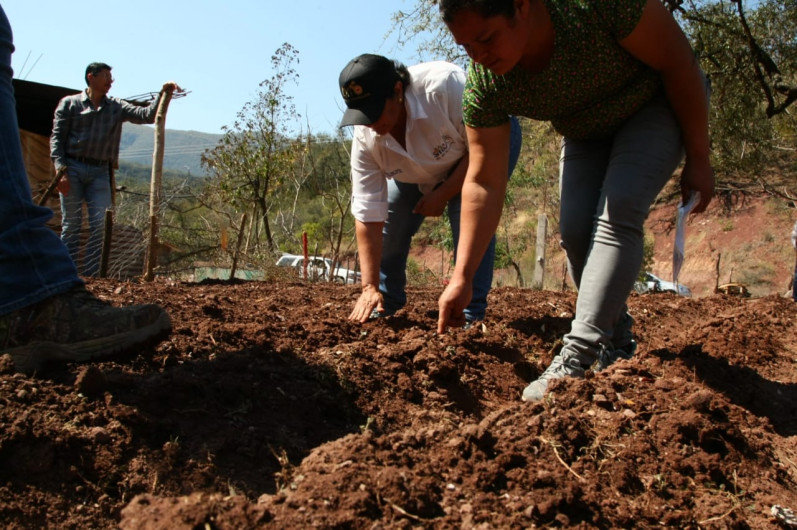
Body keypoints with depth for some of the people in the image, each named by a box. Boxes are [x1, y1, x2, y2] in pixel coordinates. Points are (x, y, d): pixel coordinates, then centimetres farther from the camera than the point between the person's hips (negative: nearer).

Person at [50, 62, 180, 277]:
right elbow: (57, 138, 2)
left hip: (100, 172, 3)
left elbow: (146, 115, 2)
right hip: (73, 168, -2)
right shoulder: (69, 103, 7)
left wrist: (163, 94, -10)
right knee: (71, 224, -2)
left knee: (98, 225, -4)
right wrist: (60, 169, -10)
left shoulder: (116, 106, 13)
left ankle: (90, 276, -1)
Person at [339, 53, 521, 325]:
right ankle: (385, 305, 16)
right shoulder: (365, 138, -28)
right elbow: (368, 217, -26)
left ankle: (471, 314, -16)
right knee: (388, 223, -6)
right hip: (423, 168, 4)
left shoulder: (445, 85, -42)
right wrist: (370, 287, -29)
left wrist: (443, 194, -29)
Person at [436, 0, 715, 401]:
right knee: (575, 231, -11)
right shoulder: (483, 85, -25)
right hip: (586, 132, 4)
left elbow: (678, 63, -25)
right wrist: (462, 277, -24)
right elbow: (484, 183, -21)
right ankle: (616, 345, 11)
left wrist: (698, 160, -19)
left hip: (658, 104, -4)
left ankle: (577, 359, -27)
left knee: (616, 213, -25)